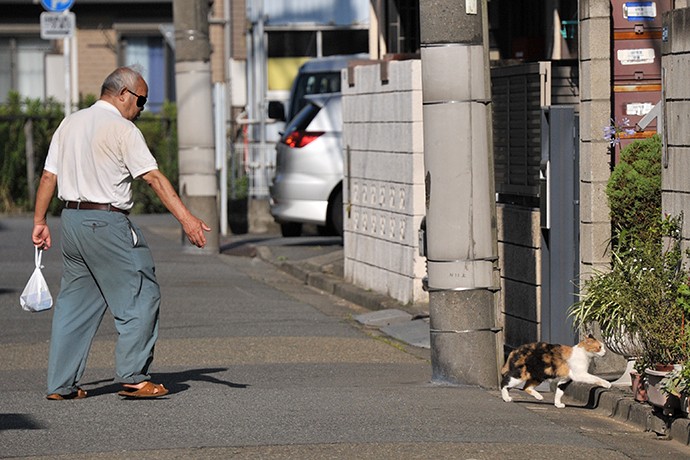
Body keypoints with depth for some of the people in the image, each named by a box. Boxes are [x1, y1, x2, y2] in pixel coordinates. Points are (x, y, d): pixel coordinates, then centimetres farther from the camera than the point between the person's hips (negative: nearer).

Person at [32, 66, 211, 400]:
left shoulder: (69, 124, 13)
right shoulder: (122, 129, -9)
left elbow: (49, 176, 13)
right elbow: (154, 178, -16)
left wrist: (39, 222, 18)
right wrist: (186, 219, -19)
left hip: (71, 220, 8)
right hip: (107, 222, -8)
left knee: (75, 301, 12)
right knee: (140, 295, 0)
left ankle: (61, 384, 11)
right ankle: (132, 376, -4)